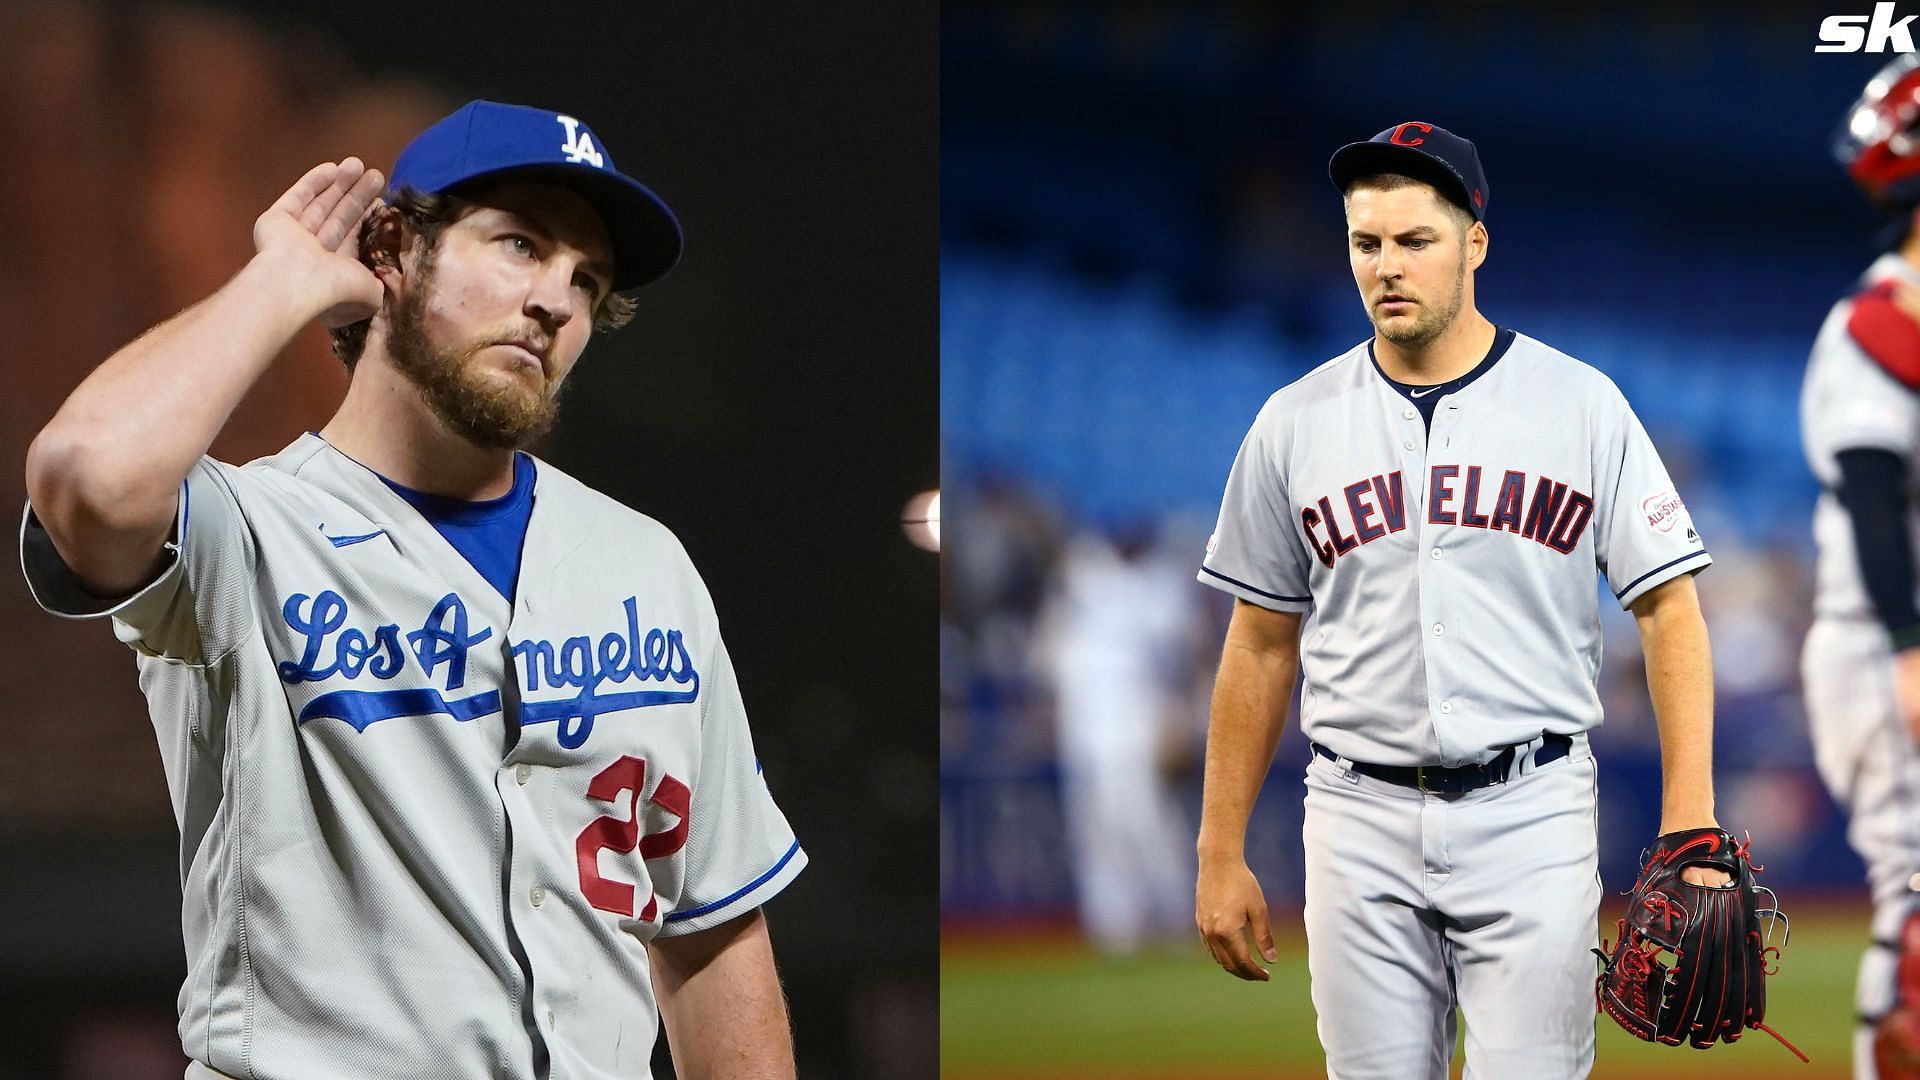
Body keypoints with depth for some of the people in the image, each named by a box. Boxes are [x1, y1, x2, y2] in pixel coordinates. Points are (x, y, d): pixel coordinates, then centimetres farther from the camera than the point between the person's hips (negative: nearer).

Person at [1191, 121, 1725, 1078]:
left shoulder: (1581, 406, 1)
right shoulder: (1295, 424, 6)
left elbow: (1669, 612, -1)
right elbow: (1260, 647, 12)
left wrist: (1688, 829, -11)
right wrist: (1221, 856, 8)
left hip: (1530, 817, -2)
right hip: (1362, 820, 2)